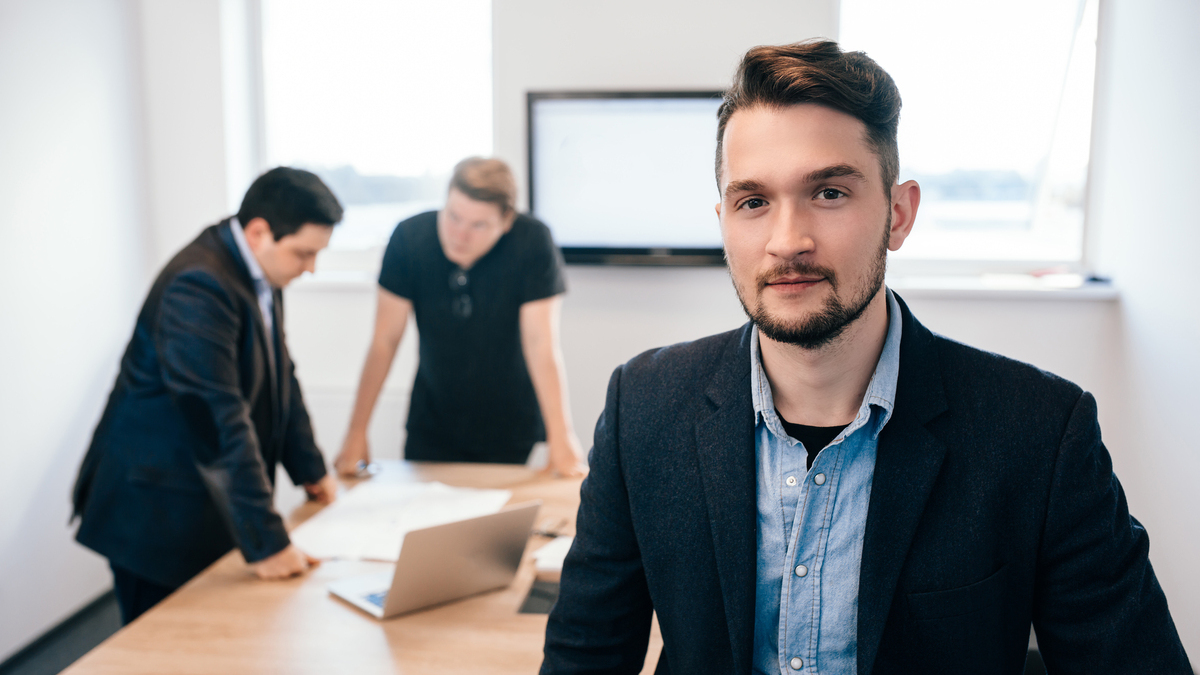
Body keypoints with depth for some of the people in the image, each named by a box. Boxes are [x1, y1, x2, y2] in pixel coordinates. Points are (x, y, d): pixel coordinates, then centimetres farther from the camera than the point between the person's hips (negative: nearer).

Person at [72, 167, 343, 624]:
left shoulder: (260, 274, 3)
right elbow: (219, 419, -30)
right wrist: (265, 539, -29)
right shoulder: (198, 287, -26)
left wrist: (309, 469, 13)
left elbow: (279, 376, 14)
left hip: (214, 501, 8)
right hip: (159, 507, -8)